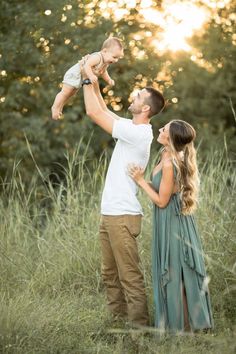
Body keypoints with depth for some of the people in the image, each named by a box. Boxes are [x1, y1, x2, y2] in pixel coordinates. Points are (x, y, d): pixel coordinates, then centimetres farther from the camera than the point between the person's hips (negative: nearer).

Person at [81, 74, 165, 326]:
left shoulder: (138, 133, -17)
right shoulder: (133, 129, 11)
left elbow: (94, 112, -16)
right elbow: (103, 110, 24)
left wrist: (87, 80, -5)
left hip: (122, 216, -10)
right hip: (110, 213, 10)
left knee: (130, 276, -7)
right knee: (110, 274, 16)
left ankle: (138, 324, -3)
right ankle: (119, 317, 23)